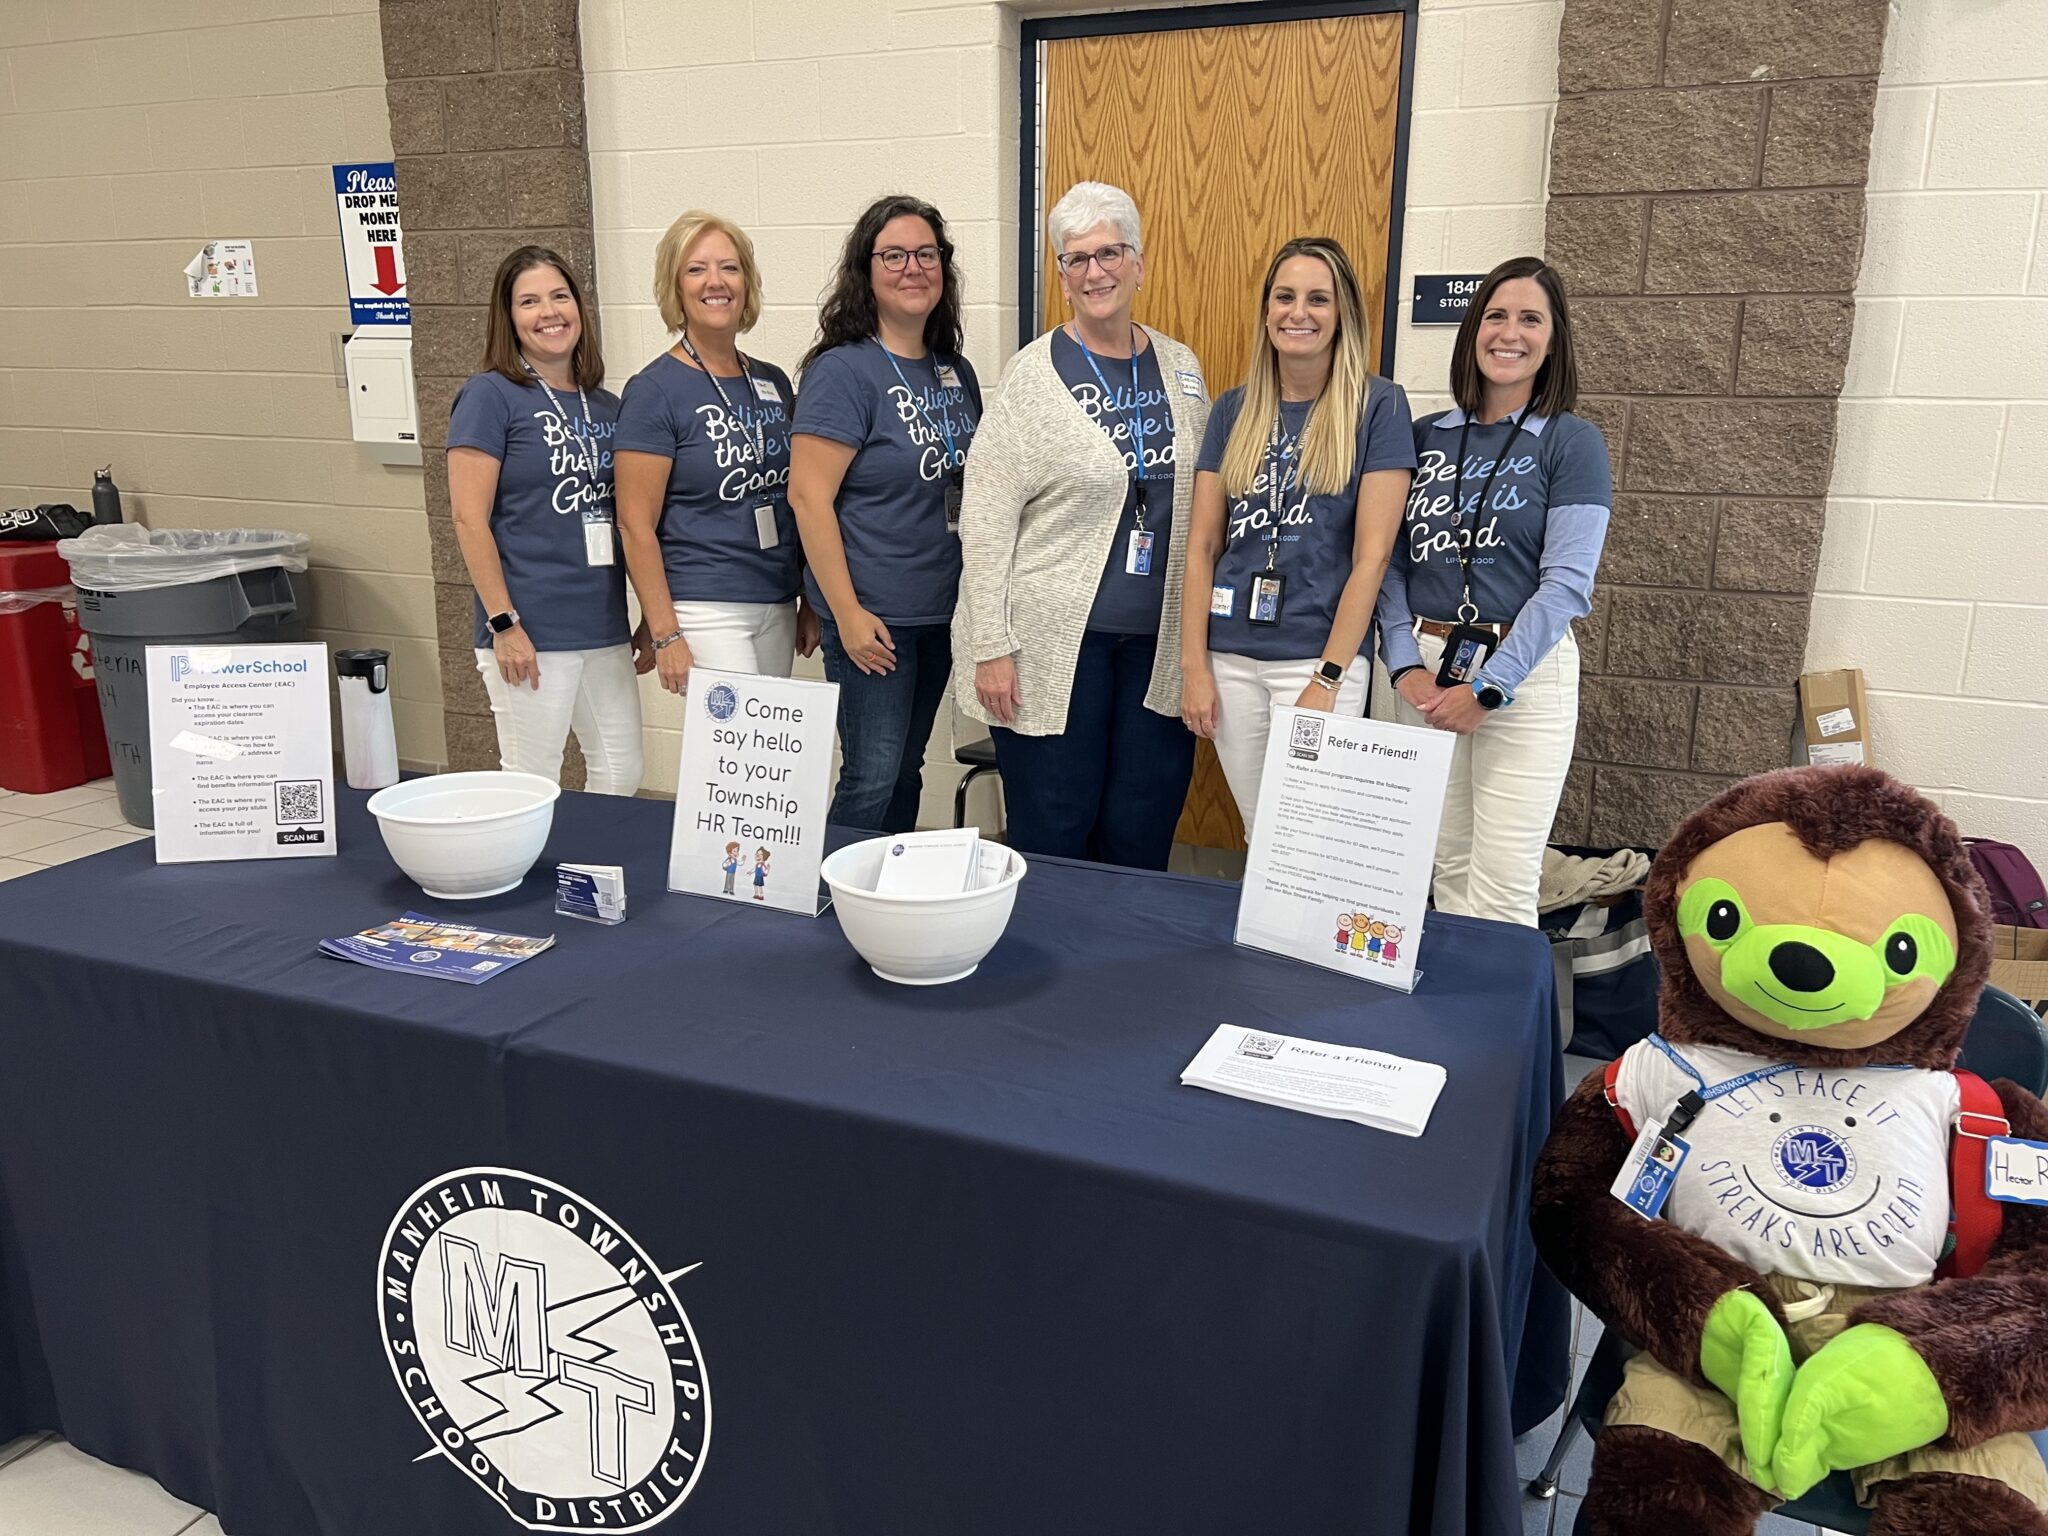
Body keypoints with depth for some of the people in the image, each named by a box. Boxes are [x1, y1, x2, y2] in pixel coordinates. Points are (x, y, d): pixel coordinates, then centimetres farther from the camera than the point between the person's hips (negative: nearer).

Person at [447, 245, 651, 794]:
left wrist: (651, 620, 13)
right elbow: (469, 520, -10)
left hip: (607, 630, 6)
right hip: (530, 634, -6)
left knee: (621, 777, 12)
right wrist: (503, 623, -15)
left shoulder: (606, 406, 11)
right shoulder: (490, 395, -5)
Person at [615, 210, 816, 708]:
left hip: (777, 608, 7)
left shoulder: (774, 383, 11)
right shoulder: (654, 390, -7)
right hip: (704, 611, -6)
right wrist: (665, 635, -15)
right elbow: (636, 524, -11)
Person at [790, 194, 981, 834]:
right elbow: (808, 496, -16)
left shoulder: (956, 373, 9)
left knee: (906, 771, 15)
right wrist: (847, 613, -18)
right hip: (872, 618, -7)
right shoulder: (842, 371, -11)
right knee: (872, 778, -3)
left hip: (940, 612, 7)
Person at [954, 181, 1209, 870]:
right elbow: (985, 520, -8)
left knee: (1142, 837, 9)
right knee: (1053, 835, 4)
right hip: (1057, 640, -4)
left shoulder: (1180, 367, 9)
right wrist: (992, 646, -12)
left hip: (1160, 640, 4)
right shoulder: (1034, 374, -5)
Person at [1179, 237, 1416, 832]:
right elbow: (1202, 547, 6)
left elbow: (1372, 555, -9)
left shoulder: (1378, 405, -4)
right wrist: (1194, 666, -1)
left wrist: (1327, 681, -13)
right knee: (1257, 833, 13)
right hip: (1230, 657, 4)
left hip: (1321, 655, -4)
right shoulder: (1234, 410, 8)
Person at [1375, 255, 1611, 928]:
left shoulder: (1572, 442, -1)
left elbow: (1566, 584, -9)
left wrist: (1488, 687, -15)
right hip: (1425, 670, 3)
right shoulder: (1426, 436, 9)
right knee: (1447, 873, 9)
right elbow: (1390, 563, 7)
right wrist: (1405, 666, -7)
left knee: (1502, 891, -5)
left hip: (1524, 673, -3)